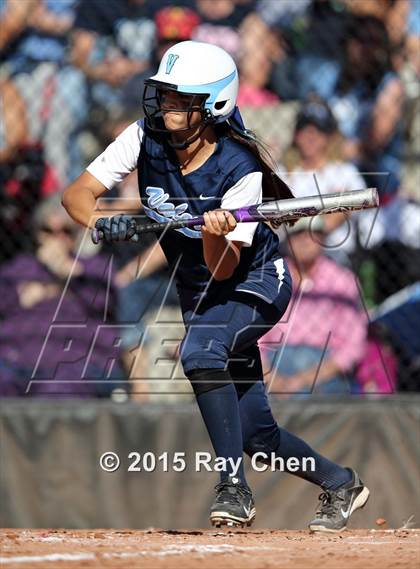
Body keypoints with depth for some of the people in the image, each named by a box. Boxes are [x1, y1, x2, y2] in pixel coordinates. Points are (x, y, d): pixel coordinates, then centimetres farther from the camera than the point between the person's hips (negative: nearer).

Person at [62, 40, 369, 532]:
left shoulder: (240, 171, -27)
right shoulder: (145, 140, -14)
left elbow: (223, 269, -27)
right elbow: (76, 194, -18)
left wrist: (215, 236, -48)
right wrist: (102, 223, -38)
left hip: (254, 284, -5)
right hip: (198, 294, 5)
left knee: (200, 351, -36)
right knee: (254, 431, 6)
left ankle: (234, 487, -33)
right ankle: (339, 484, 30)